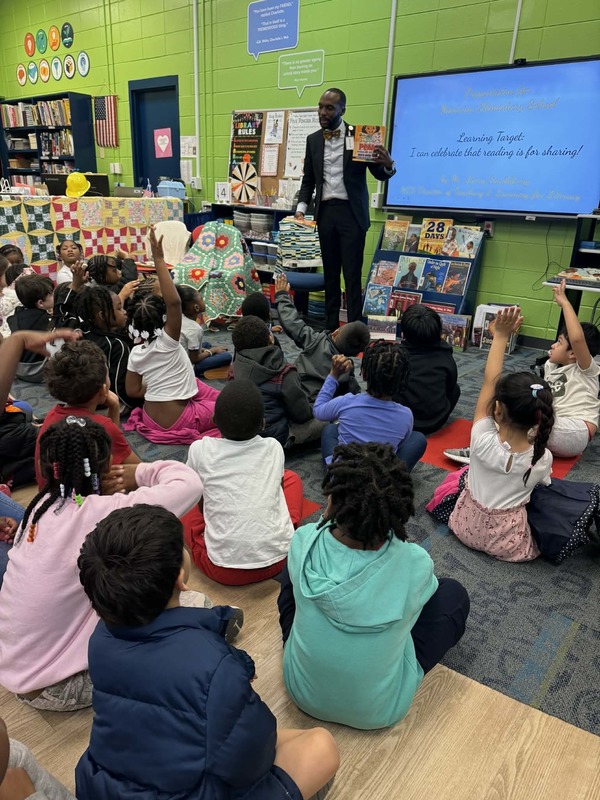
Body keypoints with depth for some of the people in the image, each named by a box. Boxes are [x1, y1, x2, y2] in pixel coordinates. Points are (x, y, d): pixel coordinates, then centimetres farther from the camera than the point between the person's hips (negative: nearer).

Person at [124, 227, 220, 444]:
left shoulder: (136, 353, -2)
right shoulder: (167, 342, -19)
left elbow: (133, 391, 4)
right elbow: (174, 302, -31)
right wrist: (159, 260, -31)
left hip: (150, 419, 7)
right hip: (176, 422, -7)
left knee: (193, 383, 29)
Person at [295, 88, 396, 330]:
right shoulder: (313, 139, 10)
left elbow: (379, 175, 0)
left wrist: (388, 166, -22)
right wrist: (301, 207, 2)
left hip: (351, 212, -4)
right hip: (325, 212, 4)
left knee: (352, 274, -6)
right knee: (330, 272, 9)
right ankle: (331, 326, 17)